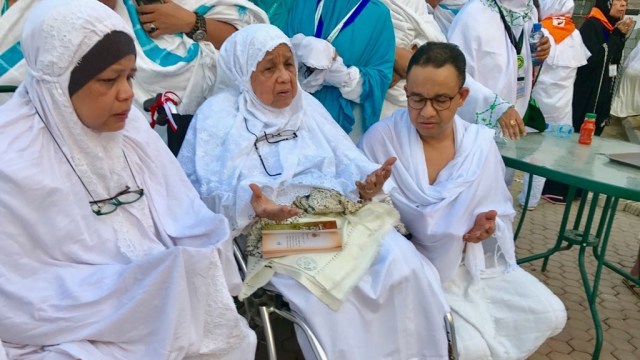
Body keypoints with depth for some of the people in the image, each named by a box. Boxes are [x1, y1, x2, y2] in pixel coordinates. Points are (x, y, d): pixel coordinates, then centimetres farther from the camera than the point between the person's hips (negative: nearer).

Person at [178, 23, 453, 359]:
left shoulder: (306, 105, 18)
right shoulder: (219, 115, 3)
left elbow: (345, 162, 9)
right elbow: (209, 189, -8)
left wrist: (366, 184, -14)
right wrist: (251, 204, -28)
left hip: (341, 216, 4)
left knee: (403, 265, -20)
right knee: (329, 293, -30)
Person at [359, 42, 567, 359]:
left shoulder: (480, 141, -2)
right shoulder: (380, 139, -14)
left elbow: (502, 214, 5)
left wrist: (487, 225, -17)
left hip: (473, 261, 5)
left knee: (550, 315, -2)